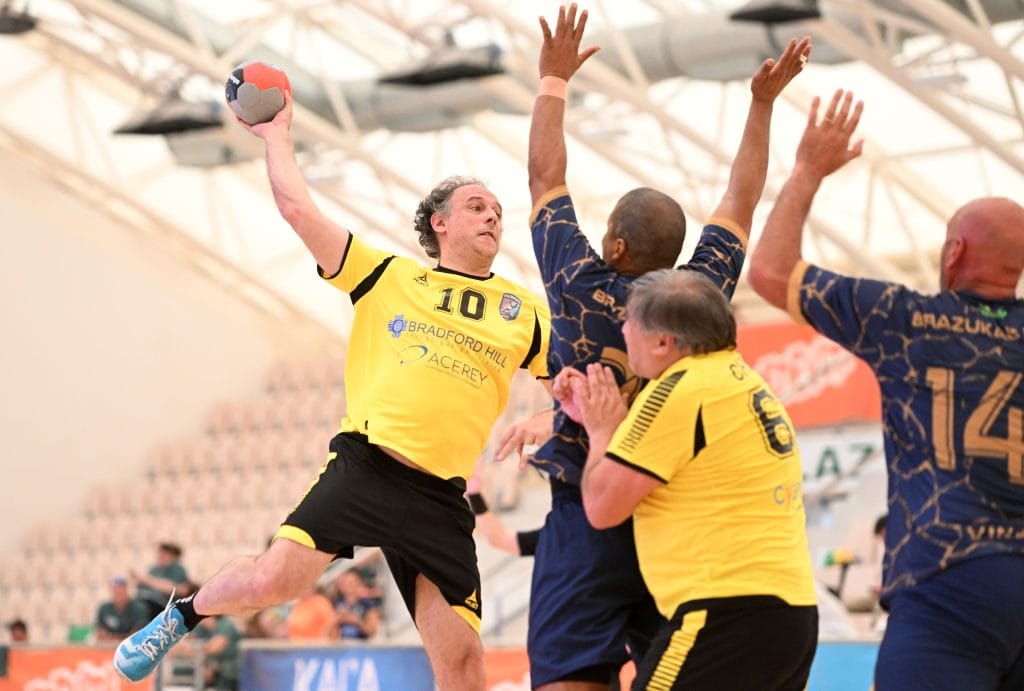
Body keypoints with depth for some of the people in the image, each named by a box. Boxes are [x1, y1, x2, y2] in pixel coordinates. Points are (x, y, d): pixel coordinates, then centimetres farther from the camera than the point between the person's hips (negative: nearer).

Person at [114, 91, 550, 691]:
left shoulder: (525, 313, 16)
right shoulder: (388, 276, 12)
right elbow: (299, 210, 9)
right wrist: (277, 135, 17)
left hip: (439, 501, 2)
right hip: (363, 466, -2)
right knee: (272, 580, -19)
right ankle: (183, 615, 15)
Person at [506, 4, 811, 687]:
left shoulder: (582, 290, -8)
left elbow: (547, 176, 4)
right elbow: (741, 203, 13)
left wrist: (554, 79, 14)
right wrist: (764, 103, 20)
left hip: (587, 521, -4)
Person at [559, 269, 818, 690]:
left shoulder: (680, 390, -12)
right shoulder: (740, 379, 16)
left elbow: (603, 507, -8)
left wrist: (602, 430, 8)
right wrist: (594, 416, 19)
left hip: (730, 616, -10)